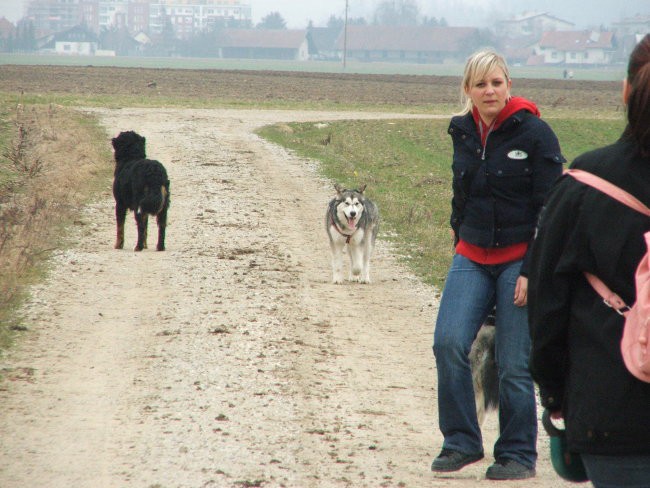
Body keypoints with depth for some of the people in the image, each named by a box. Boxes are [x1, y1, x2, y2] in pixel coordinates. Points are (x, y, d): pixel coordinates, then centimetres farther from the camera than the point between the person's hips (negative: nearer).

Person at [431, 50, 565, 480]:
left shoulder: (535, 133, -9)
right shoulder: (463, 133, 7)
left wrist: (533, 272, -14)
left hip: (520, 260, -4)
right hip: (472, 257, 5)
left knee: (514, 363, -3)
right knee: (449, 343, -13)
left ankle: (519, 454, 12)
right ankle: (461, 442, 0)